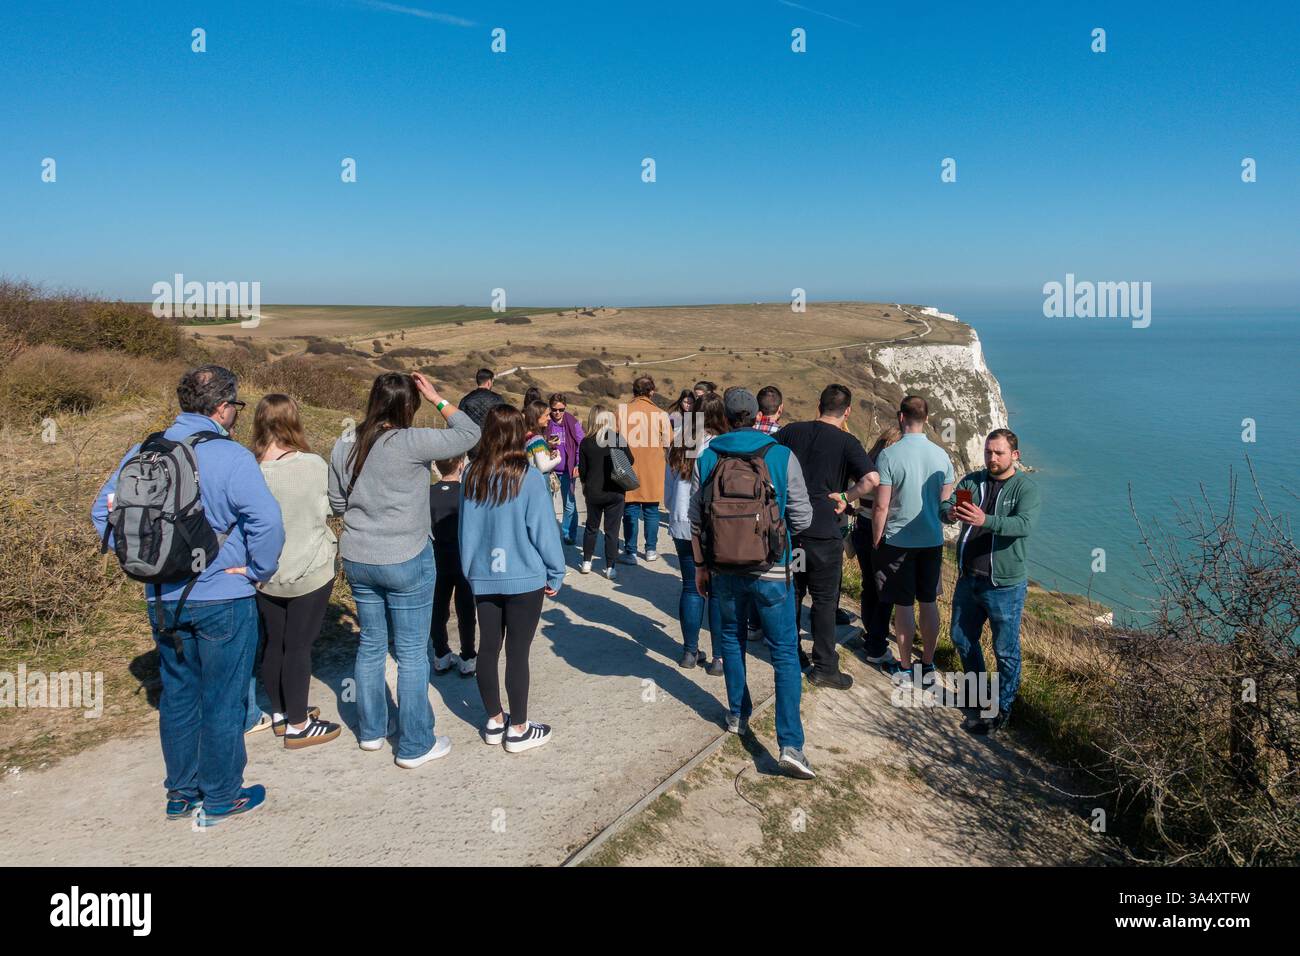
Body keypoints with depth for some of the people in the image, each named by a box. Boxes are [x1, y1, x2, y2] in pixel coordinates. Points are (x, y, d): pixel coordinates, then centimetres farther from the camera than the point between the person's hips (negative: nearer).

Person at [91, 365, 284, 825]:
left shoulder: (143, 453, 2)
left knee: (177, 695, 19)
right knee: (223, 701, 8)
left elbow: (103, 510, 8)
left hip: (163, 600, 6)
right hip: (222, 600, -6)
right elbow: (267, 521, -27)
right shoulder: (231, 458, -18)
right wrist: (257, 571, -12)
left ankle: (182, 792, 32)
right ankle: (220, 798, 21)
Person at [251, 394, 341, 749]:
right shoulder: (313, 466, -20)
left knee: (274, 644, 17)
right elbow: (331, 508, -8)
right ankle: (298, 726, 17)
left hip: (266, 574, 4)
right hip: (310, 571, -4)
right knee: (299, 646, 6)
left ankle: (280, 713, 35)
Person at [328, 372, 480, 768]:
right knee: (412, 653, 5)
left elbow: (337, 503, 11)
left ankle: (371, 730, 33)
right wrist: (437, 398, -1)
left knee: (371, 645, 19)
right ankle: (414, 745, 14)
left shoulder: (344, 446, 1)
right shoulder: (411, 442, -19)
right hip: (407, 560, -6)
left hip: (358, 560, 6)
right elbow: (469, 433, -10)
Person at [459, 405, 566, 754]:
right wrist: (555, 574, 0)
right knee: (517, 652, 4)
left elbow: (466, 528, 7)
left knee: (488, 648, 13)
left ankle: (495, 721, 28)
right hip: (524, 579, -4)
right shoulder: (529, 477, -16)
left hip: (483, 578, 4)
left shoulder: (472, 475, -2)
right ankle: (518, 729, 15)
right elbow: (543, 529, -11)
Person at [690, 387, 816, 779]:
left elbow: (696, 522, 2)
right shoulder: (782, 457, -9)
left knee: (732, 639, 24)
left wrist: (700, 565, 14)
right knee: (785, 652, 5)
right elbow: (802, 519, -5)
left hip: (724, 570, 2)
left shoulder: (706, 459, -4)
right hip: (771, 571, -2)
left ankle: (738, 715, 35)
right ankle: (791, 743, -4)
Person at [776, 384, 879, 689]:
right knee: (824, 600, 7)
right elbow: (871, 478, -24)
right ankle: (824, 667, 13)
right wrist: (845, 497, -10)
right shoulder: (847, 442, -9)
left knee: (790, 593, 19)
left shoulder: (791, 431, 2)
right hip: (823, 531, -4)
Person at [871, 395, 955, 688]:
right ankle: (928, 666, 23)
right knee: (929, 602, 13)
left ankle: (906, 669, 15)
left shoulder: (889, 455, -14)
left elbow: (881, 506, -14)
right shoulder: (941, 455, 0)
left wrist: (876, 542, -2)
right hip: (932, 540, 4)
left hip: (898, 541, -4)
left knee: (903, 605, 5)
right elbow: (945, 502, 8)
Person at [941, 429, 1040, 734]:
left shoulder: (1026, 488, -11)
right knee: (962, 639, 20)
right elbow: (947, 506, -6)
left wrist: (985, 520, -44)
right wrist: (950, 513, -31)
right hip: (969, 579, 6)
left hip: (1005, 584, -6)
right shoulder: (972, 481, 5)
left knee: (1006, 651, 6)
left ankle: (1001, 712, 21)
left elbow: (1025, 525, -27)